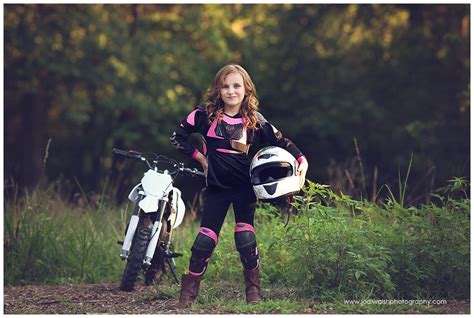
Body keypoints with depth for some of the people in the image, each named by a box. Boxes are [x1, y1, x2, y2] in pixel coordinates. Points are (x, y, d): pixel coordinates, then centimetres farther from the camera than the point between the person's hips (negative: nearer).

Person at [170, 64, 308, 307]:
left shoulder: (255, 120, -1)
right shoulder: (206, 114, -4)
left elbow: (280, 142, 5)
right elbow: (178, 137, 4)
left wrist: (302, 161, -8)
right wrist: (199, 156, 0)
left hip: (244, 187, 0)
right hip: (216, 187, 0)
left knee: (245, 237, -8)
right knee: (206, 238, -3)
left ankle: (253, 288, 10)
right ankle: (188, 292, 9)